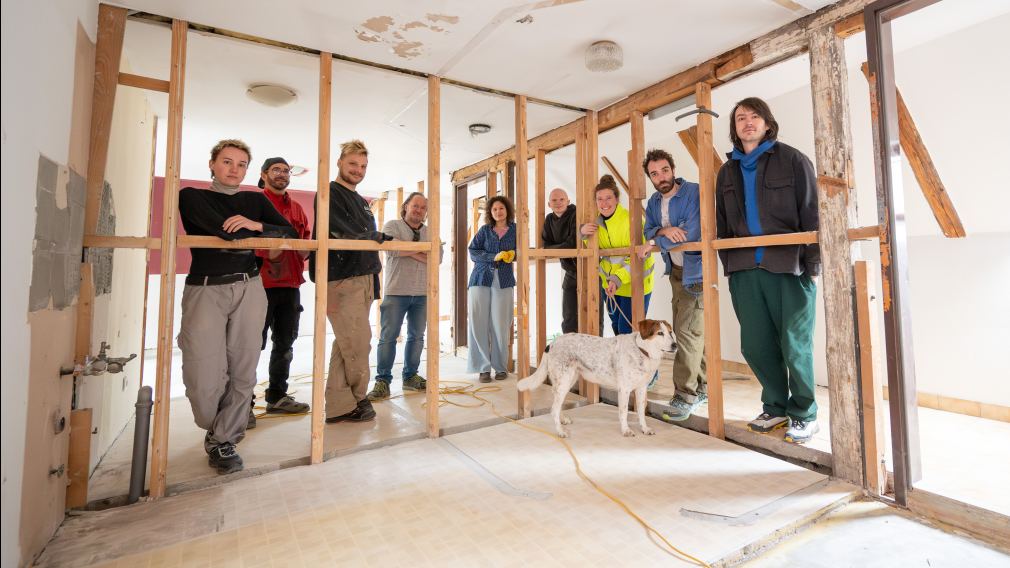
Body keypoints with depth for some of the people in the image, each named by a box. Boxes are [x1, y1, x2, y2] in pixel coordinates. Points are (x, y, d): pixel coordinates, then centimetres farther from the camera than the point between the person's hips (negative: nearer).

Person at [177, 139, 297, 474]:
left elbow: (291, 233, 5)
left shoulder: (255, 201, 17)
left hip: (248, 288, 3)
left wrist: (257, 225, -10)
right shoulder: (191, 196, 8)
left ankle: (222, 440, 19)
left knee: (243, 372, 2)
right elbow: (225, 231, -11)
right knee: (204, 380, -6)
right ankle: (216, 430, 24)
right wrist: (260, 237, 3)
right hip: (204, 289, -2)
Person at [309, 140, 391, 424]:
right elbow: (344, 232, -15)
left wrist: (374, 281, 15)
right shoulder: (329, 193, -1)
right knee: (359, 342, -6)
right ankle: (358, 399, 12)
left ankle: (339, 406, 16)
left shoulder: (362, 202, 24)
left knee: (346, 345, 9)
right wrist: (378, 237, -1)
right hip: (341, 280, -8)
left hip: (364, 280, 8)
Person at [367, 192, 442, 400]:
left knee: (416, 336, 9)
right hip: (396, 291, -4)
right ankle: (382, 381, 4)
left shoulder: (430, 232, 13)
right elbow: (392, 248, -17)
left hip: (422, 293, 4)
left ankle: (410, 377, 21)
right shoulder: (392, 225, 4)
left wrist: (410, 252, -12)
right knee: (388, 337, -3)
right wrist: (424, 248, -9)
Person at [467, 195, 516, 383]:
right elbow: (473, 252, 1)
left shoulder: (515, 230, 11)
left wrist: (513, 255, -6)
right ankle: (483, 367, 5)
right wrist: (493, 257, -13)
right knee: (478, 323, -4)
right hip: (481, 278, 1)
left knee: (500, 325, -3)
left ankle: (500, 367, 10)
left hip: (504, 281, 0)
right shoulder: (484, 230, 10)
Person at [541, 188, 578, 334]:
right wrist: (562, 248, -17)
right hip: (570, 272, 7)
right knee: (569, 317, 13)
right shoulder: (549, 219, 7)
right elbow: (546, 245, 1)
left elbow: (573, 244, -22)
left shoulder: (576, 215, -15)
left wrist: (553, 248, -10)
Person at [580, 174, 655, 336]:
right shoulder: (595, 221, -2)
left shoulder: (631, 220, -21)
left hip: (634, 283, -6)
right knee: (616, 327, 20)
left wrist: (619, 279, -31)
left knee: (627, 331, -2)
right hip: (608, 282, 6)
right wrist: (582, 232, -15)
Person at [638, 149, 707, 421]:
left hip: (696, 271, -7)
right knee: (686, 330, 11)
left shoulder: (694, 192, -15)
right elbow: (648, 230, 2)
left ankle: (686, 395, -3)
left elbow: (692, 232, -24)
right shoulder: (653, 202, 9)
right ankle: (702, 387, 25)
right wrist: (663, 230, -21)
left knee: (688, 330, -12)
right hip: (675, 271, 8)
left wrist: (654, 242, -14)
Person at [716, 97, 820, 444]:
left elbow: (811, 214, -2)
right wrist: (729, 264, 9)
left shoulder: (792, 160, 3)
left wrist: (813, 265, -8)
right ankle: (776, 407, 26)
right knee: (755, 345, 7)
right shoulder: (727, 171, 15)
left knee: (795, 344, 3)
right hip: (745, 270, 4)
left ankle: (803, 414, 22)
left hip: (789, 267, -4)